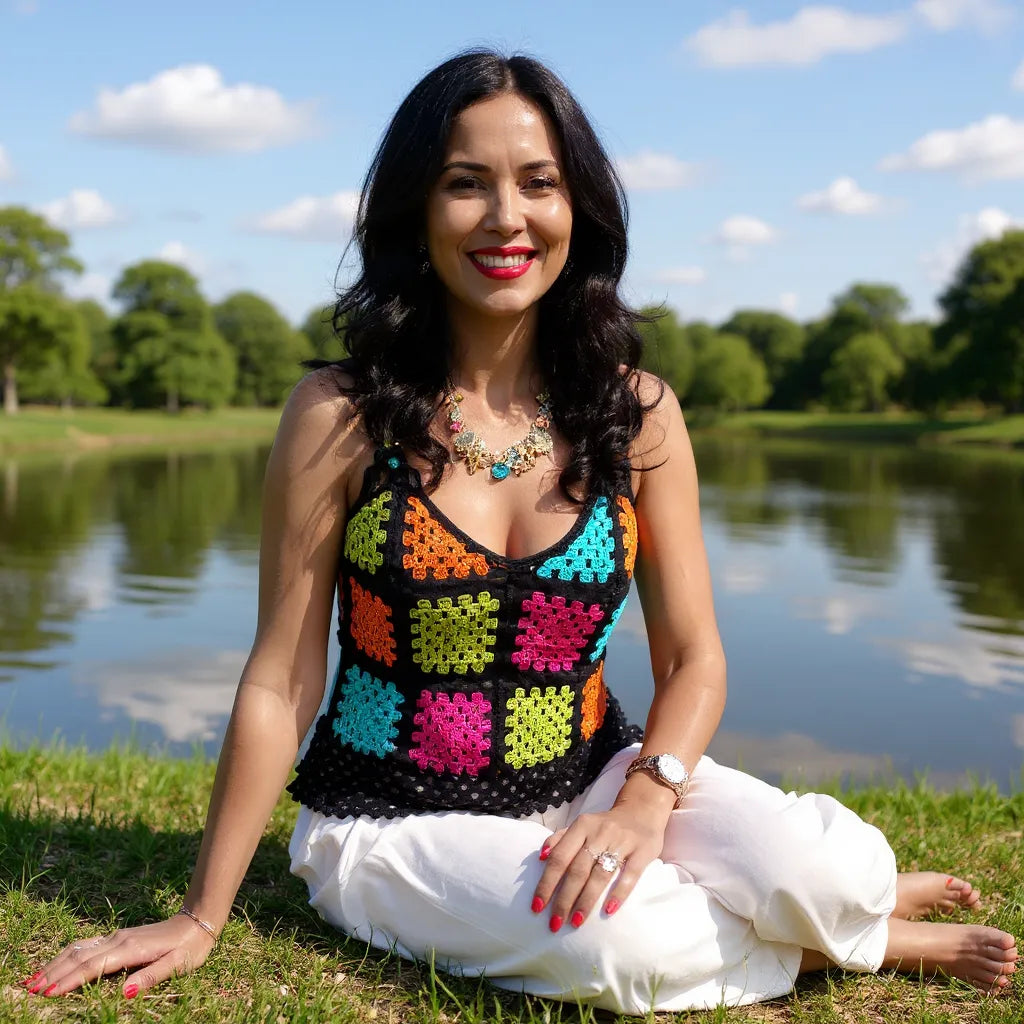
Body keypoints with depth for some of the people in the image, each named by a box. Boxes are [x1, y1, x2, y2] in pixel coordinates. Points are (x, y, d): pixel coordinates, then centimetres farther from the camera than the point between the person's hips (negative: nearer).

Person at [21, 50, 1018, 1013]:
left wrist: (647, 801, -19)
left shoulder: (636, 413, -2)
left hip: (587, 788, 3)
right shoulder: (340, 416, -10)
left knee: (822, 864, -25)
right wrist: (201, 917, -3)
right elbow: (281, 684, -7)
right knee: (615, 940, -30)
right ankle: (860, 934, -1)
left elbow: (692, 656, 0)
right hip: (392, 825, -2)